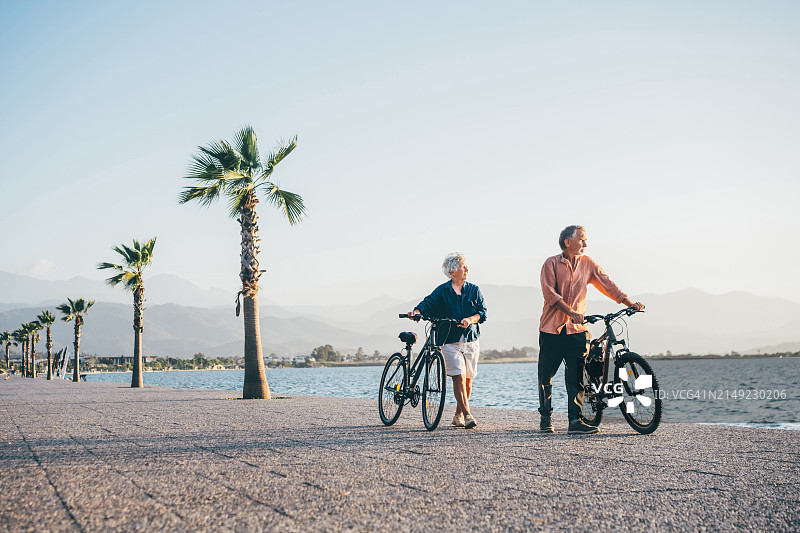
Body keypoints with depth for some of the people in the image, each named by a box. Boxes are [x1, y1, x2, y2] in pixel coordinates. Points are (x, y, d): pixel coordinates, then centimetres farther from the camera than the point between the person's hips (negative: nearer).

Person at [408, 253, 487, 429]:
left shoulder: (474, 290, 10)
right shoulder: (442, 291, 4)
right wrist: (417, 311, -29)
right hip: (450, 341, -3)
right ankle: (467, 415, -16)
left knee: (468, 379, 5)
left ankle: (458, 415, 21)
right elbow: (428, 303, -7)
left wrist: (470, 319, -18)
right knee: (459, 377, -15)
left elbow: (482, 312, 2)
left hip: (471, 339, 3)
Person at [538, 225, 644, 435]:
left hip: (576, 330, 3)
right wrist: (571, 312, -22)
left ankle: (575, 421, 0)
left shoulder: (587, 264, 9)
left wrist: (630, 303, -5)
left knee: (577, 378, -3)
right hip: (552, 330, -3)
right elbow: (550, 293, -11)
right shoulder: (552, 264, -2)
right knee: (546, 376, 3)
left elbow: (607, 284, 6)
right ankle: (546, 418, 16)